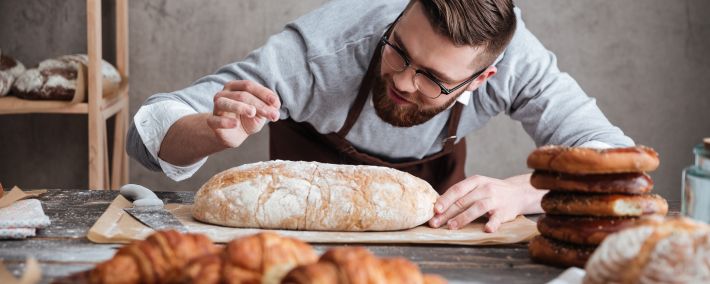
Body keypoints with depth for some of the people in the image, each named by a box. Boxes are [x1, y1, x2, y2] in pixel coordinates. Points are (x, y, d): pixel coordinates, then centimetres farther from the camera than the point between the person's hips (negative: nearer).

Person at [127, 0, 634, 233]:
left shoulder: (512, 52, -38)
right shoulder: (320, 50, -42)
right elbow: (151, 131, -37)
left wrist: (517, 191, -53)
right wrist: (217, 133, -60)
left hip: (434, 172, 2)